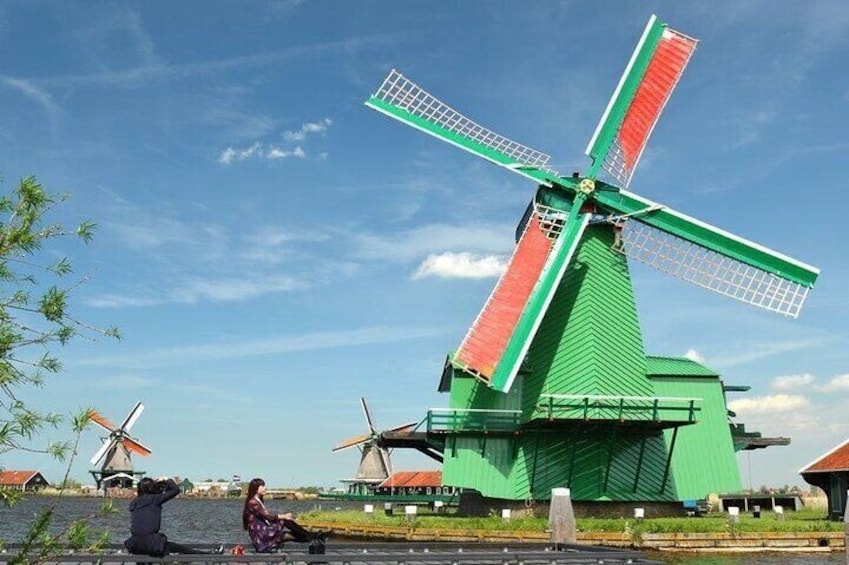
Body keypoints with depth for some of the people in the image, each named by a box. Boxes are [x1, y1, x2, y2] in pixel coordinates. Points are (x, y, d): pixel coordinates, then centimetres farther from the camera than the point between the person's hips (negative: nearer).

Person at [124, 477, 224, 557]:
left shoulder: (133, 503, 11)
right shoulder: (155, 499, -2)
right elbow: (176, 489, 1)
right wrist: (168, 481, 16)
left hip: (134, 546, 4)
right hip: (151, 544, -4)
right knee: (181, 548, 6)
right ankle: (212, 553, 13)